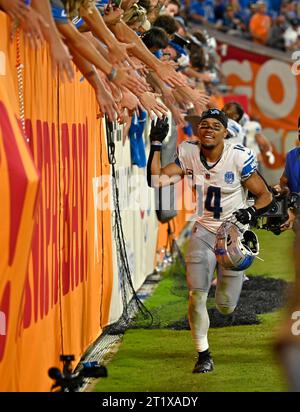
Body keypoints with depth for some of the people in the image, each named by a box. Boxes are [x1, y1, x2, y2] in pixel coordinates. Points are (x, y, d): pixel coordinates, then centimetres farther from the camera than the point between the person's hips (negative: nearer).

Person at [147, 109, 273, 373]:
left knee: (226, 307, 2)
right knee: (196, 296, -11)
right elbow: (156, 181, -12)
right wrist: (156, 145, -17)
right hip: (204, 231, 2)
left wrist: (252, 213, -30)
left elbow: (266, 196, -11)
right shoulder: (189, 153, -7)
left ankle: (232, 278, 40)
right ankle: (204, 356, 8)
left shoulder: (239, 157, -17)